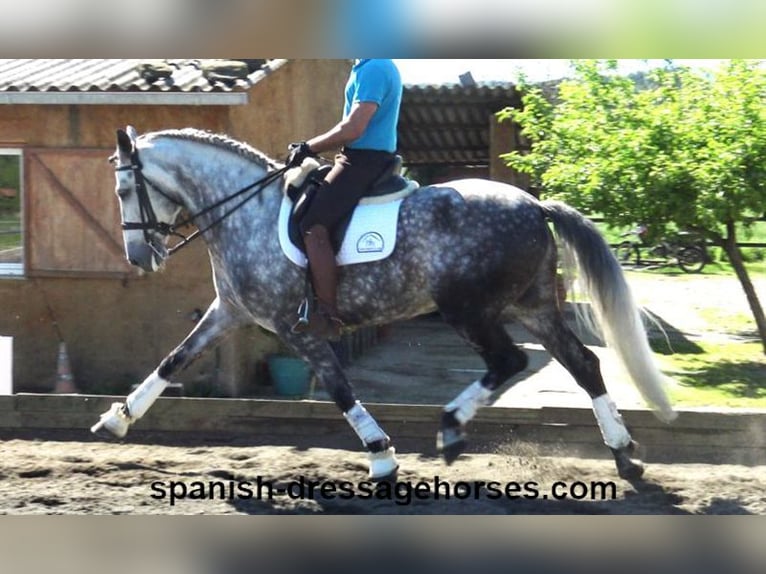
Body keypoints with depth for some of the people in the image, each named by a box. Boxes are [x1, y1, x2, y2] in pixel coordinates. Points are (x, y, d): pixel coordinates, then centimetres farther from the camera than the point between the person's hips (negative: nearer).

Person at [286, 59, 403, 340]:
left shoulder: (373, 69, -17)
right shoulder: (373, 67, 16)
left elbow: (354, 129, -22)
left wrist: (309, 147, -12)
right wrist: (311, 147, 17)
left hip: (364, 162, -11)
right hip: (365, 159, 11)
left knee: (314, 227, -18)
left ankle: (327, 315, -18)